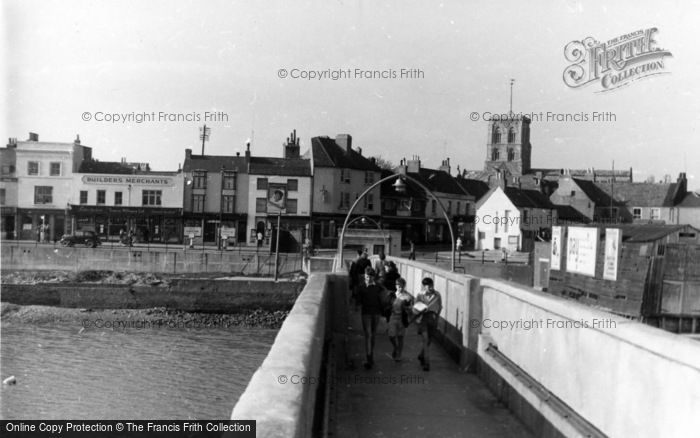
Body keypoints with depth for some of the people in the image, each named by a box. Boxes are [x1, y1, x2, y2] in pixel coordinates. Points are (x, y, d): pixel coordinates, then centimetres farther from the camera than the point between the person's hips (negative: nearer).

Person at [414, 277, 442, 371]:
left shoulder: (437, 294, 1)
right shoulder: (420, 295, -1)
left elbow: (440, 307, 14)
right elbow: (415, 308, 8)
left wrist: (436, 316, 7)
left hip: (432, 318, 2)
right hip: (423, 318, -2)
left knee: (429, 340, 11)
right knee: (425, 340, -13)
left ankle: (421, 356, 38)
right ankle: (426, 363, -12)